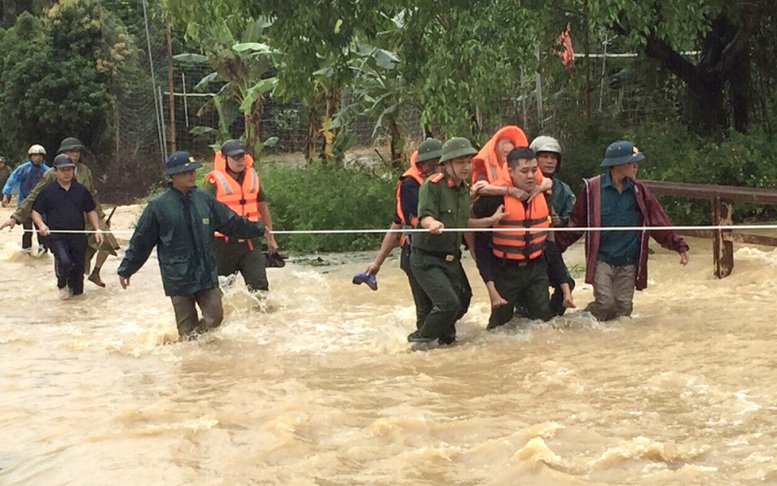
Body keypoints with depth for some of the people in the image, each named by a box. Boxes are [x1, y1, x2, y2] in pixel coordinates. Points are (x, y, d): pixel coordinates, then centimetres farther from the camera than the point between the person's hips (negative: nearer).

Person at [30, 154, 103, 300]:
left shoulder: (81, 190, 8)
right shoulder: (47, 191, 1)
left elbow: (90, 211, 14)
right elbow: (36, 212, 6)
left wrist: (97, 229, 2)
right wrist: (41, 225, -14)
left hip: (78, 235, 3)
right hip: (57, 236, -3)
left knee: (78, 266, 5)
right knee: (64, 261, -25)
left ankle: (75, 291, 27)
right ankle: (62, 285, 5)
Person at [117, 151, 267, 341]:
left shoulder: (204, 199, 4)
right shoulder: (158, 206, -7)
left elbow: (232, 222, 16)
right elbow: (141, 241, 0)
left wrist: (259, 229, 23)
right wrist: (126, 269, 5)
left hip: (207, 274, 4)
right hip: (178, 278, -3)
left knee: (215, 316, -1)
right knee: (187, 326, 2)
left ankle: (192, 338, 25)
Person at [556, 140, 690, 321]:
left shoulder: (638, 190, 5)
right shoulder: (592, 188, -6)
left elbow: (659, 223, 8)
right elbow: (576, 224, -1)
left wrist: (679, 245, 3)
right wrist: (557, 245, -5)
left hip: (628, 263, 3)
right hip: (601, 260, -3)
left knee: (624, 309, 1)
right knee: (606, 304, -13)